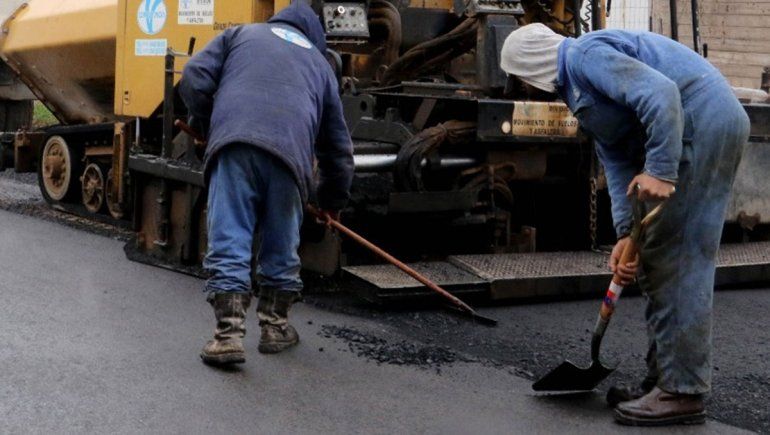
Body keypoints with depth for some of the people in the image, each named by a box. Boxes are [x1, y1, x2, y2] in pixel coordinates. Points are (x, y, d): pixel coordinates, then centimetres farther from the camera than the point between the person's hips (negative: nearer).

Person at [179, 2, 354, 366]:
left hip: (234, 144, -1)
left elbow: (194, 79, 13)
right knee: (281, 247, 17)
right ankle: (275, 327, 27)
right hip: (290, 151, 2)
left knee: (229, 243, -2)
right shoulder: (320, 63, 33)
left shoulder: (241, 33, 28)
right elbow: (337, 142, 35)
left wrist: (206, 125, 30)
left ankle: (228, 334, -8)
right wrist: (333, 200, 46)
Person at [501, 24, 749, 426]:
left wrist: (660, 171, -26)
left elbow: (660, 92, -24)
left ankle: (682, 392, -3)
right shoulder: (579, 89, 21)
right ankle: (663, 379, 21)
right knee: (658, 264, 14)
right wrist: (625, 233, 5)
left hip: (702, 122, -11)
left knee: (677, 264, -8)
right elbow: (618, 164, 15)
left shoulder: (586, 55, -10)